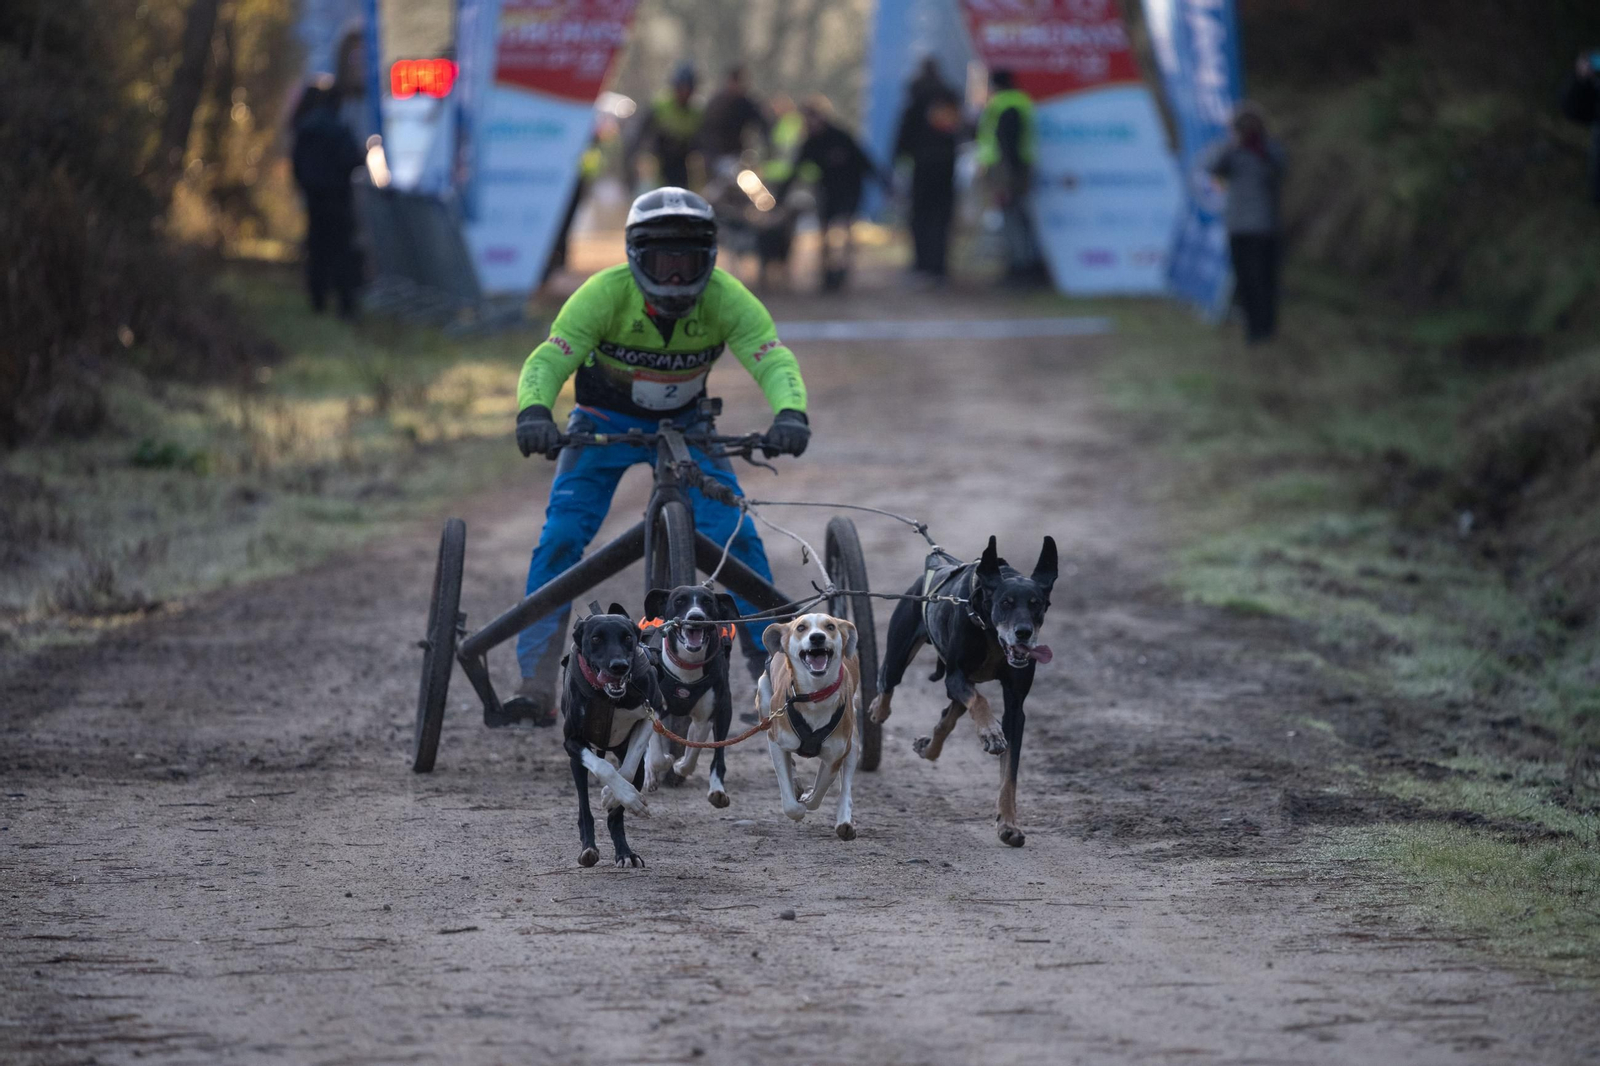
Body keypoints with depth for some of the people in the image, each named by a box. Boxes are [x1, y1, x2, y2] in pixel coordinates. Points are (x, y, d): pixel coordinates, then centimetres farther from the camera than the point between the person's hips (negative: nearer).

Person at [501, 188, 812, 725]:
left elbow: (772, 359, -34)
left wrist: (790, 413, -54)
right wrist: (534, 411, -56)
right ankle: (536, 687, -12)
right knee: (560, 539, -17)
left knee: (737, 536, -16)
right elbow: (548, 359, -35)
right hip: (605, 421, -1)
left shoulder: (725, 298, -24)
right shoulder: (606, 294, -28)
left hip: (685, 424, 1)